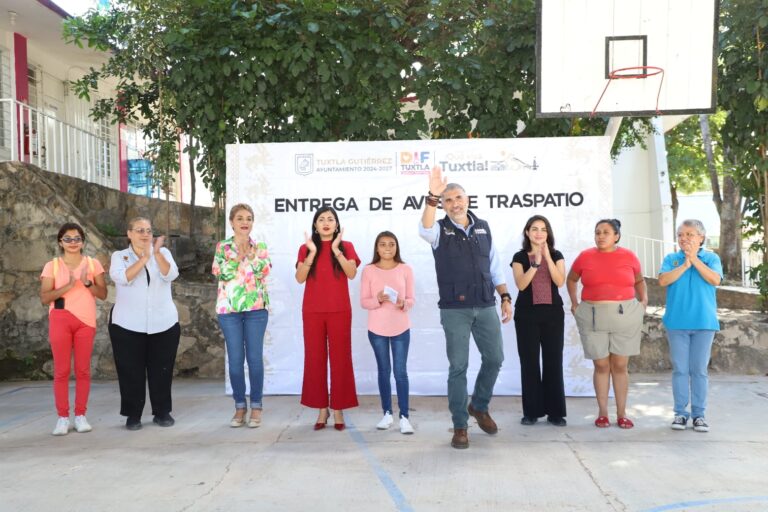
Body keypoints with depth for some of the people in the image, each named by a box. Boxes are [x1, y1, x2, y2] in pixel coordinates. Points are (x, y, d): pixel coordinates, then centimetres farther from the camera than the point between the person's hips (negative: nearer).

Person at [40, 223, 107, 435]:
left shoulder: (93, 263, 6)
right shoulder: (52, 266, 3)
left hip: (86, 321, 1)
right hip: (60, 320, -1)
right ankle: (62, 417, 6)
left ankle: (80, 415, 9)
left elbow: (103, 294, 3)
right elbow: (44, 298, -4)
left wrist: (87, 283, -14)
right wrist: (68, 286, -17)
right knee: (61, 370, 0)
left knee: (83, 370, 3)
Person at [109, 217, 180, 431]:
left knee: (161, 370, 6)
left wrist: (156, 253, -23)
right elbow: (122, 277, -15)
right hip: (128, 325, -1)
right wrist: (144, 257, -21)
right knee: (131, 371, 2)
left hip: (164, 324, 1)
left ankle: (162, 412, 19)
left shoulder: (163, 252, 7)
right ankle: (133, 415, 14)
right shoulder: (119, 256, 4)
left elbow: (171, 275, -11)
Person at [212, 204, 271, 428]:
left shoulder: (260, 247, 8)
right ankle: (240, 407, 15)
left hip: (256, 307, 0)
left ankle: (256, 406, 10)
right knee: (235, 359, 3)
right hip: (229, 308, 0)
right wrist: (236, 256, -12)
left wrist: (250, 253, -14)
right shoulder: (222, 247, 7)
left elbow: (264, 271, -4)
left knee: (255, 357, 0)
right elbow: (220, 273, -2)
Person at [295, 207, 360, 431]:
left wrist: (336, 250, -17)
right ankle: (322, 408, 10)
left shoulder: (346, 246, 7)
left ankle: (338, 409, 5)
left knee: (340, 359, -2)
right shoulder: (306, 248, 9)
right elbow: (300, 278, -4)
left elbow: (352, 273, -9)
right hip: (312, 311, 1)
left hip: (339, 311, -1)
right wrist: (312, 253, -14)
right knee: (315, 359, 1)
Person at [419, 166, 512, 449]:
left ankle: (479, 407, 33)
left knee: (494, 359, 9)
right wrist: (432, 197, -41)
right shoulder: (440, 230, -2)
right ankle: (460, 426, 11)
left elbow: (495, 266, 12)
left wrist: (505, 298, 7)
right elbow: (424, 229, -28)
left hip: (486, 307, 4)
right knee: (458, 367, 0)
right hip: (455, 310, -3)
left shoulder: (483, 227, 9)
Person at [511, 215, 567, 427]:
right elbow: (521, 284, -11)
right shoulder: (520, 257, 4)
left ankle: (555, 412, 9)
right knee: (529, 361, 1)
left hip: (553, 313, 1)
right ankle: (532, 411, 9)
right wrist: (536, 262, -18)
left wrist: (547, 256, -14)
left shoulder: (557, 255, 8)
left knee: (553, 361, 2)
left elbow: (560, 281, -8)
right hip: (527, 314, -1)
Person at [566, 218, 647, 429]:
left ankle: (622, 413, 14)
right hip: (593, 317, 0)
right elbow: (571, 279, 17)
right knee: (601, 365, 5)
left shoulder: (629, 256, 2)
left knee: (620, 366, 5)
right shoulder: (585, 256, 1)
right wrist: (574, 303, 8)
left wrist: (643, 301, 7)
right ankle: (602, 413, 14)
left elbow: (639, 280, 19)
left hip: (625, 316, 0)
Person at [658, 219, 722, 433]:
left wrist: (694, 259, -11)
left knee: (699, 370, 3)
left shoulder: (711, 258, 5)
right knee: (680, 369, 3)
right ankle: (680, 413, 11)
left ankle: (699, 414, 12)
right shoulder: (671, 259, 6)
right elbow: (663, 280, -8)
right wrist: (684, 265, -12)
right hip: (677, 322, 1)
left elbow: (715, 280, -12)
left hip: (703, 322, 0)